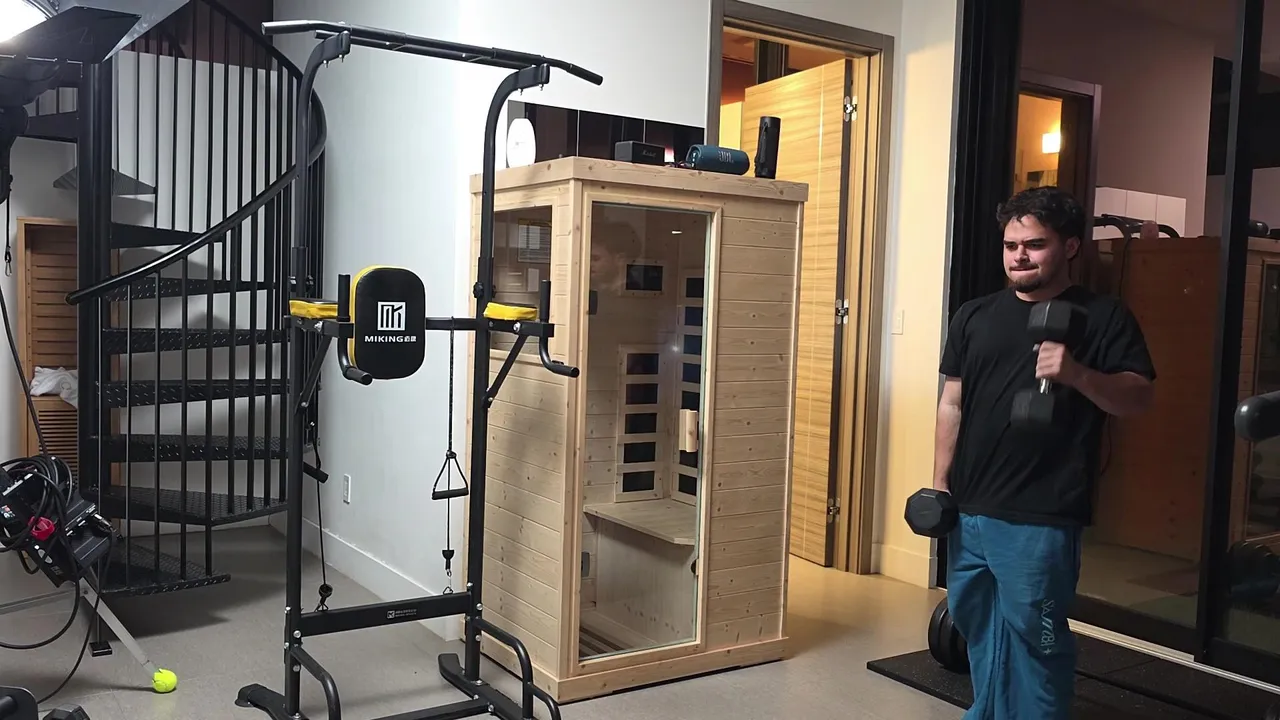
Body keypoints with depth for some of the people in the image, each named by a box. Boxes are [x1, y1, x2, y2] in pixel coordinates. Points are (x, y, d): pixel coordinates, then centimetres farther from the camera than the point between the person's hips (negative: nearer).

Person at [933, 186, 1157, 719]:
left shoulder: (1103, 318, -1)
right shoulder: (974, 316, 10)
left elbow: (1139, 398, -7)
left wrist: (1079, 375, -26)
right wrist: (940, 484, 8)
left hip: (1040, 520, -5)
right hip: (969, 510, 5)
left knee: (1035, 639, 2)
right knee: (978, 629, 17)